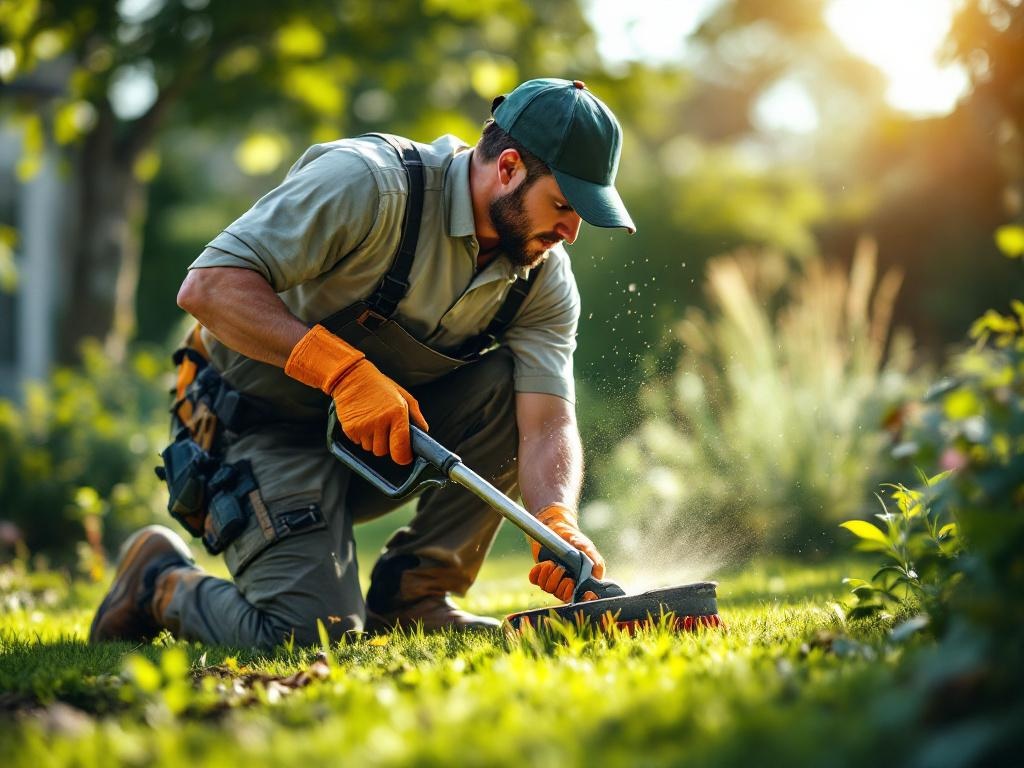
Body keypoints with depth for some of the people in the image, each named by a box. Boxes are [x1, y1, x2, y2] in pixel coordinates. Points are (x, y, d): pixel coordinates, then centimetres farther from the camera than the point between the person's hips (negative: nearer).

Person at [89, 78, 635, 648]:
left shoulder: (546, 281, -5)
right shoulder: (368, 182, -24)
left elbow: (547, 425, -15)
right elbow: (209, 286, -28)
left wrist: (558, 523, -37)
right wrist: (346, 371, -36)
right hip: (269, 427, -6)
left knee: (516, 387, -17)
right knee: (313, 633, -22)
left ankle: (411, 597, -5)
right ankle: (163, 581, 8)